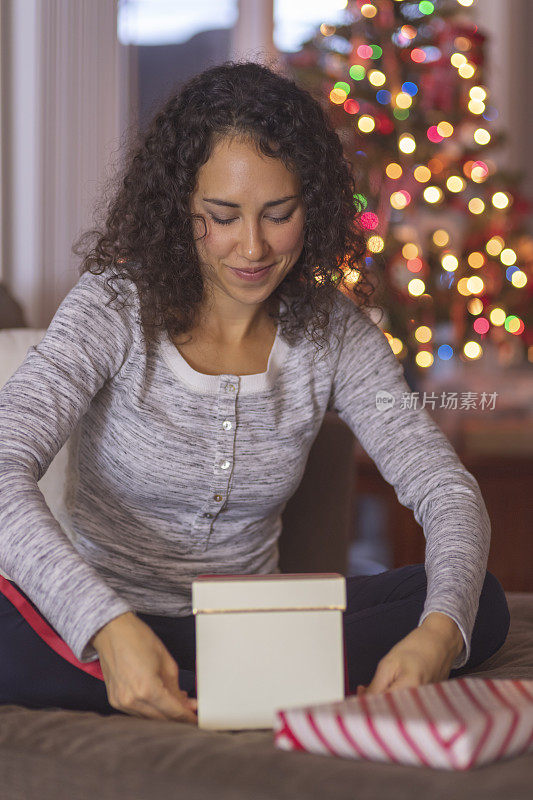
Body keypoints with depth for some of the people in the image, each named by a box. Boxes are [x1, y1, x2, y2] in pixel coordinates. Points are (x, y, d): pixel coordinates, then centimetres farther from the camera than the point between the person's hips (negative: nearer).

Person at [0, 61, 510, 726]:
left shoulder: (331, 329, -2)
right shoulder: (115, 305, -12)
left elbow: (448, 489, -7)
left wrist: (440, 632, -30)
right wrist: (109, 625, -43)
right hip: (104, 628, -3)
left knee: (482, 605, -17)